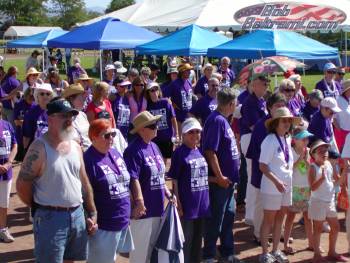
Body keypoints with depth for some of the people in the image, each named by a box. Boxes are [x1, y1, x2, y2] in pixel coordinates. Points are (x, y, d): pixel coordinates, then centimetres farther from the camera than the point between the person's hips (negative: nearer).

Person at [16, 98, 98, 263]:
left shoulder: (76, 147, 9)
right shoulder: (39, 147, -13)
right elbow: (22, 184, -14)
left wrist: (92, 214, 11)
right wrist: (39, 207, 0)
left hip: (78, 215, 6)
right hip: (50, 217, -6)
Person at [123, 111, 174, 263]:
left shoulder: (154, 147, 11)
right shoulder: (134, 150, -17)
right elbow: (134, 179, -23)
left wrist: (167, 193, 17)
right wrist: (139, 202, -27)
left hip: (157, 208, 9)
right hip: (144, 209, -8)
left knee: (154, 246, 18)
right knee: (140, 250, 2)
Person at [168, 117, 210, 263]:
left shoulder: (201, 151, 8)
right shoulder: (179, 153, -11)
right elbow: (174, 181, -11)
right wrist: (178, 204, -14)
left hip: (201, 204, 6)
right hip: (187, 205, -6)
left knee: (197, 240, 16)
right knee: (185, 241, 3)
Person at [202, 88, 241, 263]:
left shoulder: (222, 120, 10)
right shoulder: (217, 120, -19)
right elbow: (210, 151, -24)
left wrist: (228, 176, 17)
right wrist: (219, 177, -21)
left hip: (228, 178, 10)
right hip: (220, 180, -10)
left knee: (229, 215, 17)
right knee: (215, 219, 1)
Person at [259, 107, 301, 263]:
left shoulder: (288, 139, 6)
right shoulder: (270, 140, -16)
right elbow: (262, 166, -18)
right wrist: (276, 181, -26)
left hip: (286, 187, 7)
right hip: (271, 188, -7)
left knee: (279, 219, 14)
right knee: (268, 220, 4)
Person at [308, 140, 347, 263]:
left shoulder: (329, 164, 5)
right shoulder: (313, 167, -14)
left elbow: (338, 180, 16)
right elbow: (313, 187, -21)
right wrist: (322, 177, -32)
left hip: (330, 201, 7)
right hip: (318, 202, -7)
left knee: (335, 227, 14)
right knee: (318, 229, 1)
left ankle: (332, 253, 29)